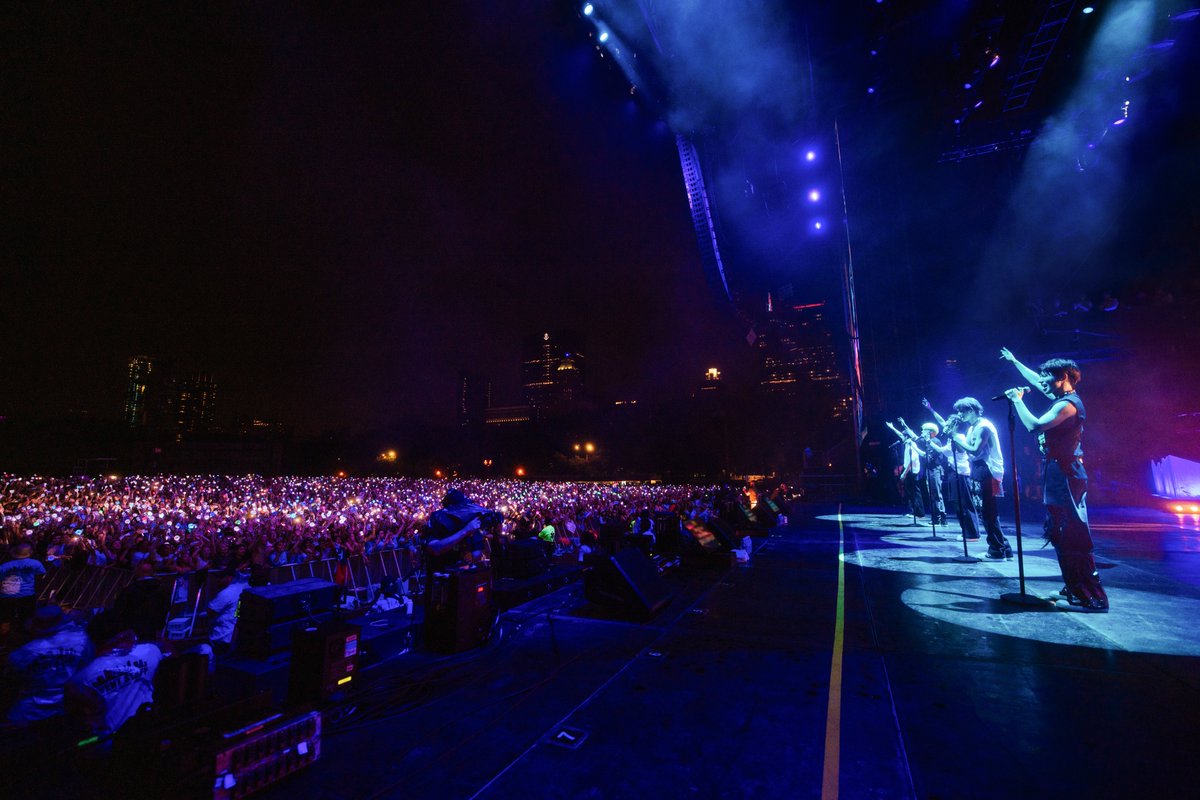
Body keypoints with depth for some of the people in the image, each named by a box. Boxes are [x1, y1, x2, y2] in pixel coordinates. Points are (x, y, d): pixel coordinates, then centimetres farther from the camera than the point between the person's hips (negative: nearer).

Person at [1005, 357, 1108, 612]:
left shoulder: (1068, 403, -15)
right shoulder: (1063, 401, 14)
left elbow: (1034, 425, -26)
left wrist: (1017, 400, -15)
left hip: (1066, 477, -10)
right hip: (1058, 476, 10)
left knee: (1073, 539, -8)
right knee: (1061, 536, 16)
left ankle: (1093, 597, -3)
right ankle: (1075, 589, 24)